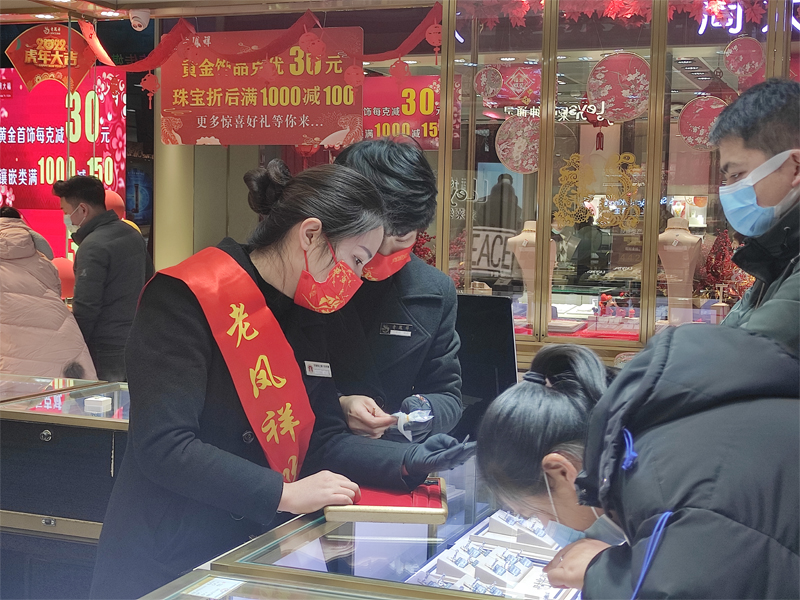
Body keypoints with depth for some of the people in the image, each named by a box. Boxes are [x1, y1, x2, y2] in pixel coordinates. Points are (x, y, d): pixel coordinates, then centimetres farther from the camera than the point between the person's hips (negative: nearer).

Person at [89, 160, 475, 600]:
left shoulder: (306, 316, 8)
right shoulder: (187, 299, -18)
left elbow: (322, 440, 7)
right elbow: (163, 446, -26)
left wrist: (411, 462, -8)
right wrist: (285, 494, -26)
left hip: (257, 561, 8)